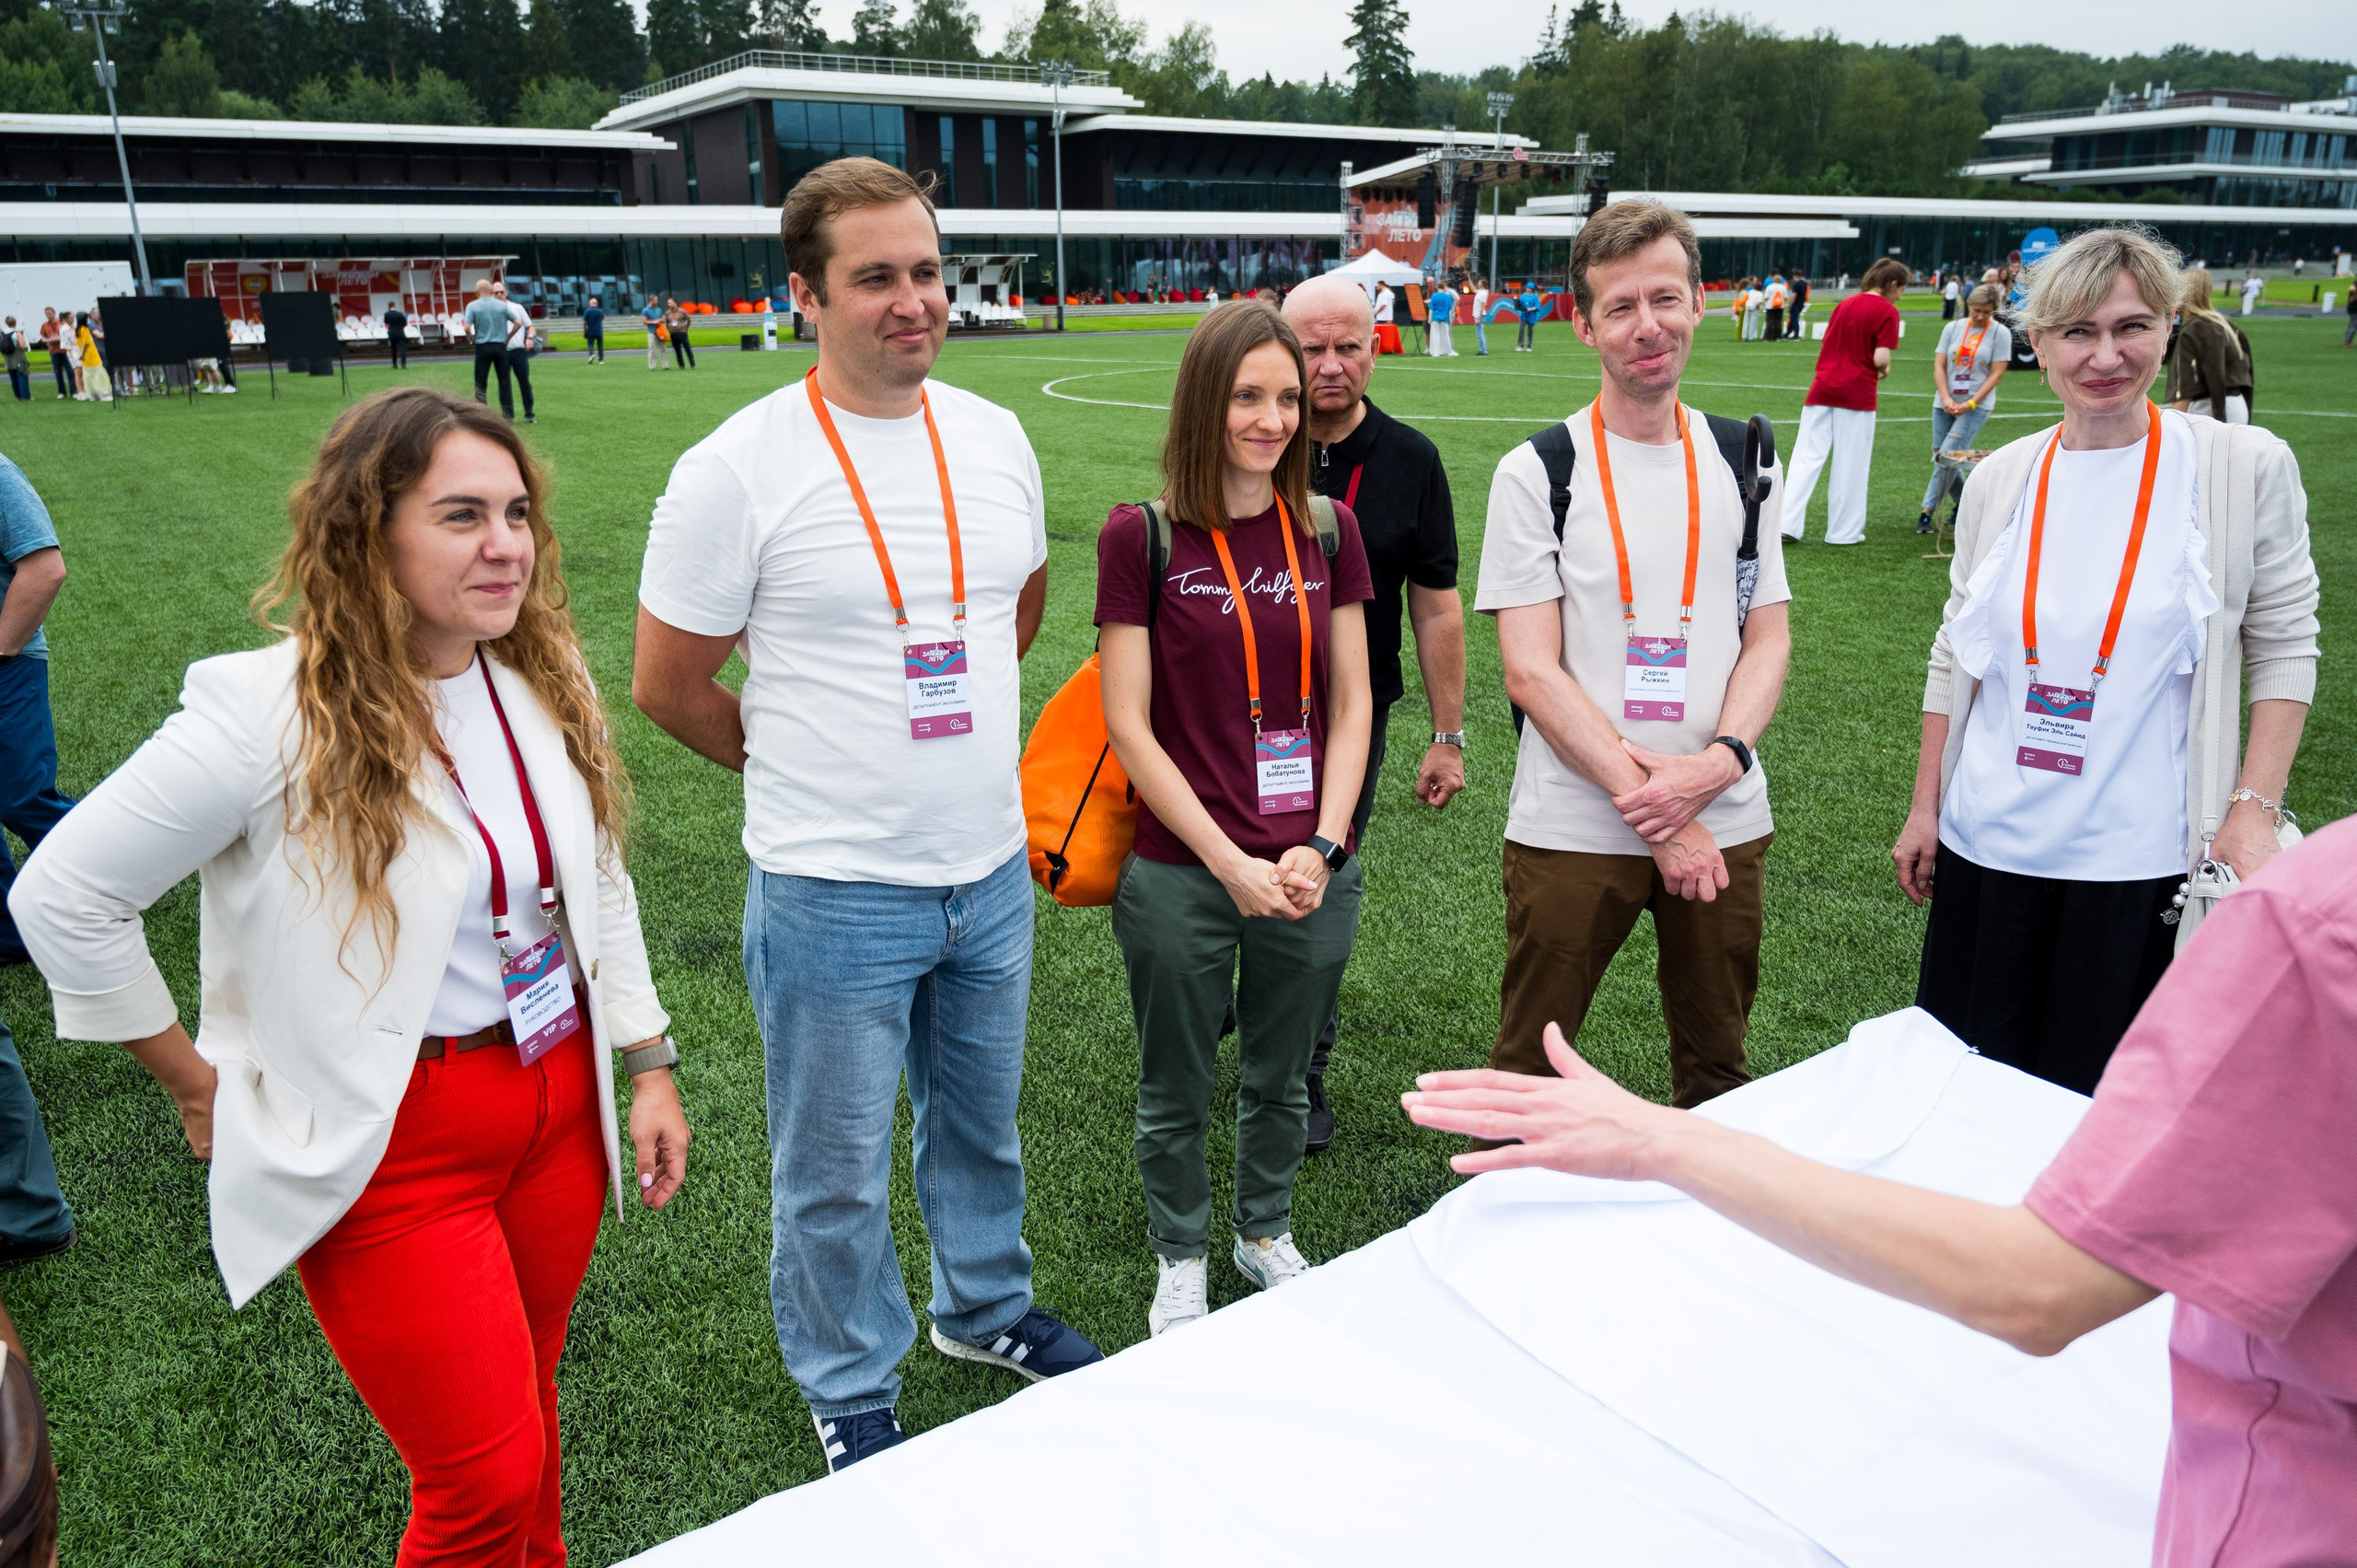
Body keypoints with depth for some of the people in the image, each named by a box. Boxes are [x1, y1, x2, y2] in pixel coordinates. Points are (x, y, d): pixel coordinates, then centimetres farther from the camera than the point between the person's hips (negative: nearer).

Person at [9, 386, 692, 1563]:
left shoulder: (545, 680, -1)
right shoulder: (270, 717, -20)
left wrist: (649, 1064, 9)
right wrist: (199, 1085, -3)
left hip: (560, 1100, 5)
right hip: (389, 1145, -5)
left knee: (523, 1408, 22)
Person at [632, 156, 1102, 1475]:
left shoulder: (996, 439, 2)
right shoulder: (739, 470, -15)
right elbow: (667, 683, -6)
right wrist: (806, 767, 4)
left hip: (993, 872, 5)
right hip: (834, 893, -5)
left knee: (982, 1123, 24)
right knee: (836, 1174, 12)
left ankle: (989, 1307, 48)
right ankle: (853, 1392, 35)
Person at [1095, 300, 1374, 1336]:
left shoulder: (1328, 529, 2)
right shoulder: (1143, 536, -9)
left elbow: (1351, 705, 4)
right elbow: (1128, 725, -10)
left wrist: (1321, 846, -9)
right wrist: (1231, 863, -14)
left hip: (1313, 874, 3)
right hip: (1180, 877, -3)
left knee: (1280, 1080, 21)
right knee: (1176, 1093, 16)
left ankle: (1266, 1231, 47)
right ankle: (1180, 1259, 40)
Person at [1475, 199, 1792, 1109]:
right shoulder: (1536, 473, -4)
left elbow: (1769, 640, 8)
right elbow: (1530, 671, -9)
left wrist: (1719, 761, -12)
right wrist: (1653, 807, -16)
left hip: (1725, 824, 4)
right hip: (1572, 824, -3)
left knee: (1717, 1071, 18)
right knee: (1528, 1075, 7)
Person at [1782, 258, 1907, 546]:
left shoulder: (1845, 304, 13)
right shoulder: (1887, 311, -5)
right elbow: (1881, 358, -14)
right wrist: (1884, 369, 6)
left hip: (1822, 389, 5)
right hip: (1857, 394, -5)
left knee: (1807, 457, 3)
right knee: (1850, 465, 4)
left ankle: (1788, 522, -4)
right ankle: (1844, 531, 10)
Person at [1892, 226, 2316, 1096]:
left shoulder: (2244, 467, -5)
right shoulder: (2001, 479, 4)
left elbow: (2284, 650, 0)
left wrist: (2254, 811, -9)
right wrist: (1924, 809, 10)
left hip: (2139, 859, -3)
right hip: (1990, 843, 3)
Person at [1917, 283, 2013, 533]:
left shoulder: (2000, 333, -1)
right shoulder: (1952, 328, 7)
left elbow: (1997, 374, -5)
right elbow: (1939, 366, 4)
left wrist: (1970, 404, -14)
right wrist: (1945, 399, -11)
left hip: (1977, 406, -4)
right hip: (1944, 405, 4)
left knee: (1946, 456, -15)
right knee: (1941, 457, 6)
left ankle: (1927, 512, -11)